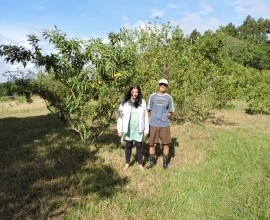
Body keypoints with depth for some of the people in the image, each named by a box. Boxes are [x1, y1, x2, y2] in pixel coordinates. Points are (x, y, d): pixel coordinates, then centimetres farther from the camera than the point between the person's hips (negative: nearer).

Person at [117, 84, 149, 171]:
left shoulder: (142, 102, -3)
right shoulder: (125, 102, -6)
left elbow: (145, 116, 1)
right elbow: (120, 116, -3)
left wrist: (146, 129, 1)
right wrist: (120, 129, -4)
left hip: (138, 129, 0)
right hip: (128, 128, 0)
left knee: (139, 146, 9)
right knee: (128, 146, 13)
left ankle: (140, 164, 27)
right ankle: (127, 163, 30)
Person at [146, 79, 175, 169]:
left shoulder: (169, 97, 4)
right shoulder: (153, 96, 5)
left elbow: (170, 112, 9)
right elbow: (150, 110, 10)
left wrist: (164, 117, -3)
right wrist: (155, 117, 0)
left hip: (165, 124, 0)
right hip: (154, 124, 0)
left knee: (166, 144, 5)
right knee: (152, 144, 5)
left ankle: (165, 162, 20)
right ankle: (152, 162, 21)